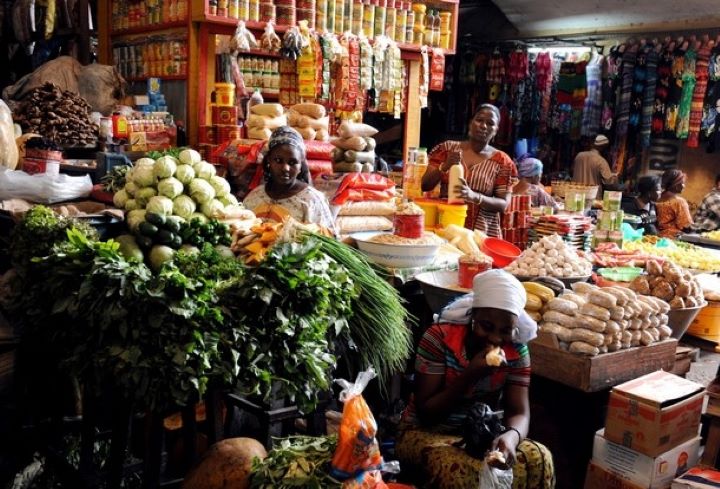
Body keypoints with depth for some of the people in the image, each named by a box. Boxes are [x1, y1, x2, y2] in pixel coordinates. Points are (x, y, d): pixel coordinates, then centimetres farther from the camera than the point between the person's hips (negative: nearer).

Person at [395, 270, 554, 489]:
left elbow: (519, 412, -10)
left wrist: (510, 436, -35)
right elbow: (425, 413, -16)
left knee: (538, 459, -22)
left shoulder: (516, 350, -6)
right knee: (458, 469, -36)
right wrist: (469, 376, -28)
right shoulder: (439, 337, -19)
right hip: (426, 433, -3)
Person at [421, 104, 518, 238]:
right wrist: (444, 166, -17)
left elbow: (503, 204, -5)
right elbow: (425, 186, 1)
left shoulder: (502, 161, 0)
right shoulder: (448, 148, 3)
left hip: (482, 233, -1)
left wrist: (474, 196, -23)